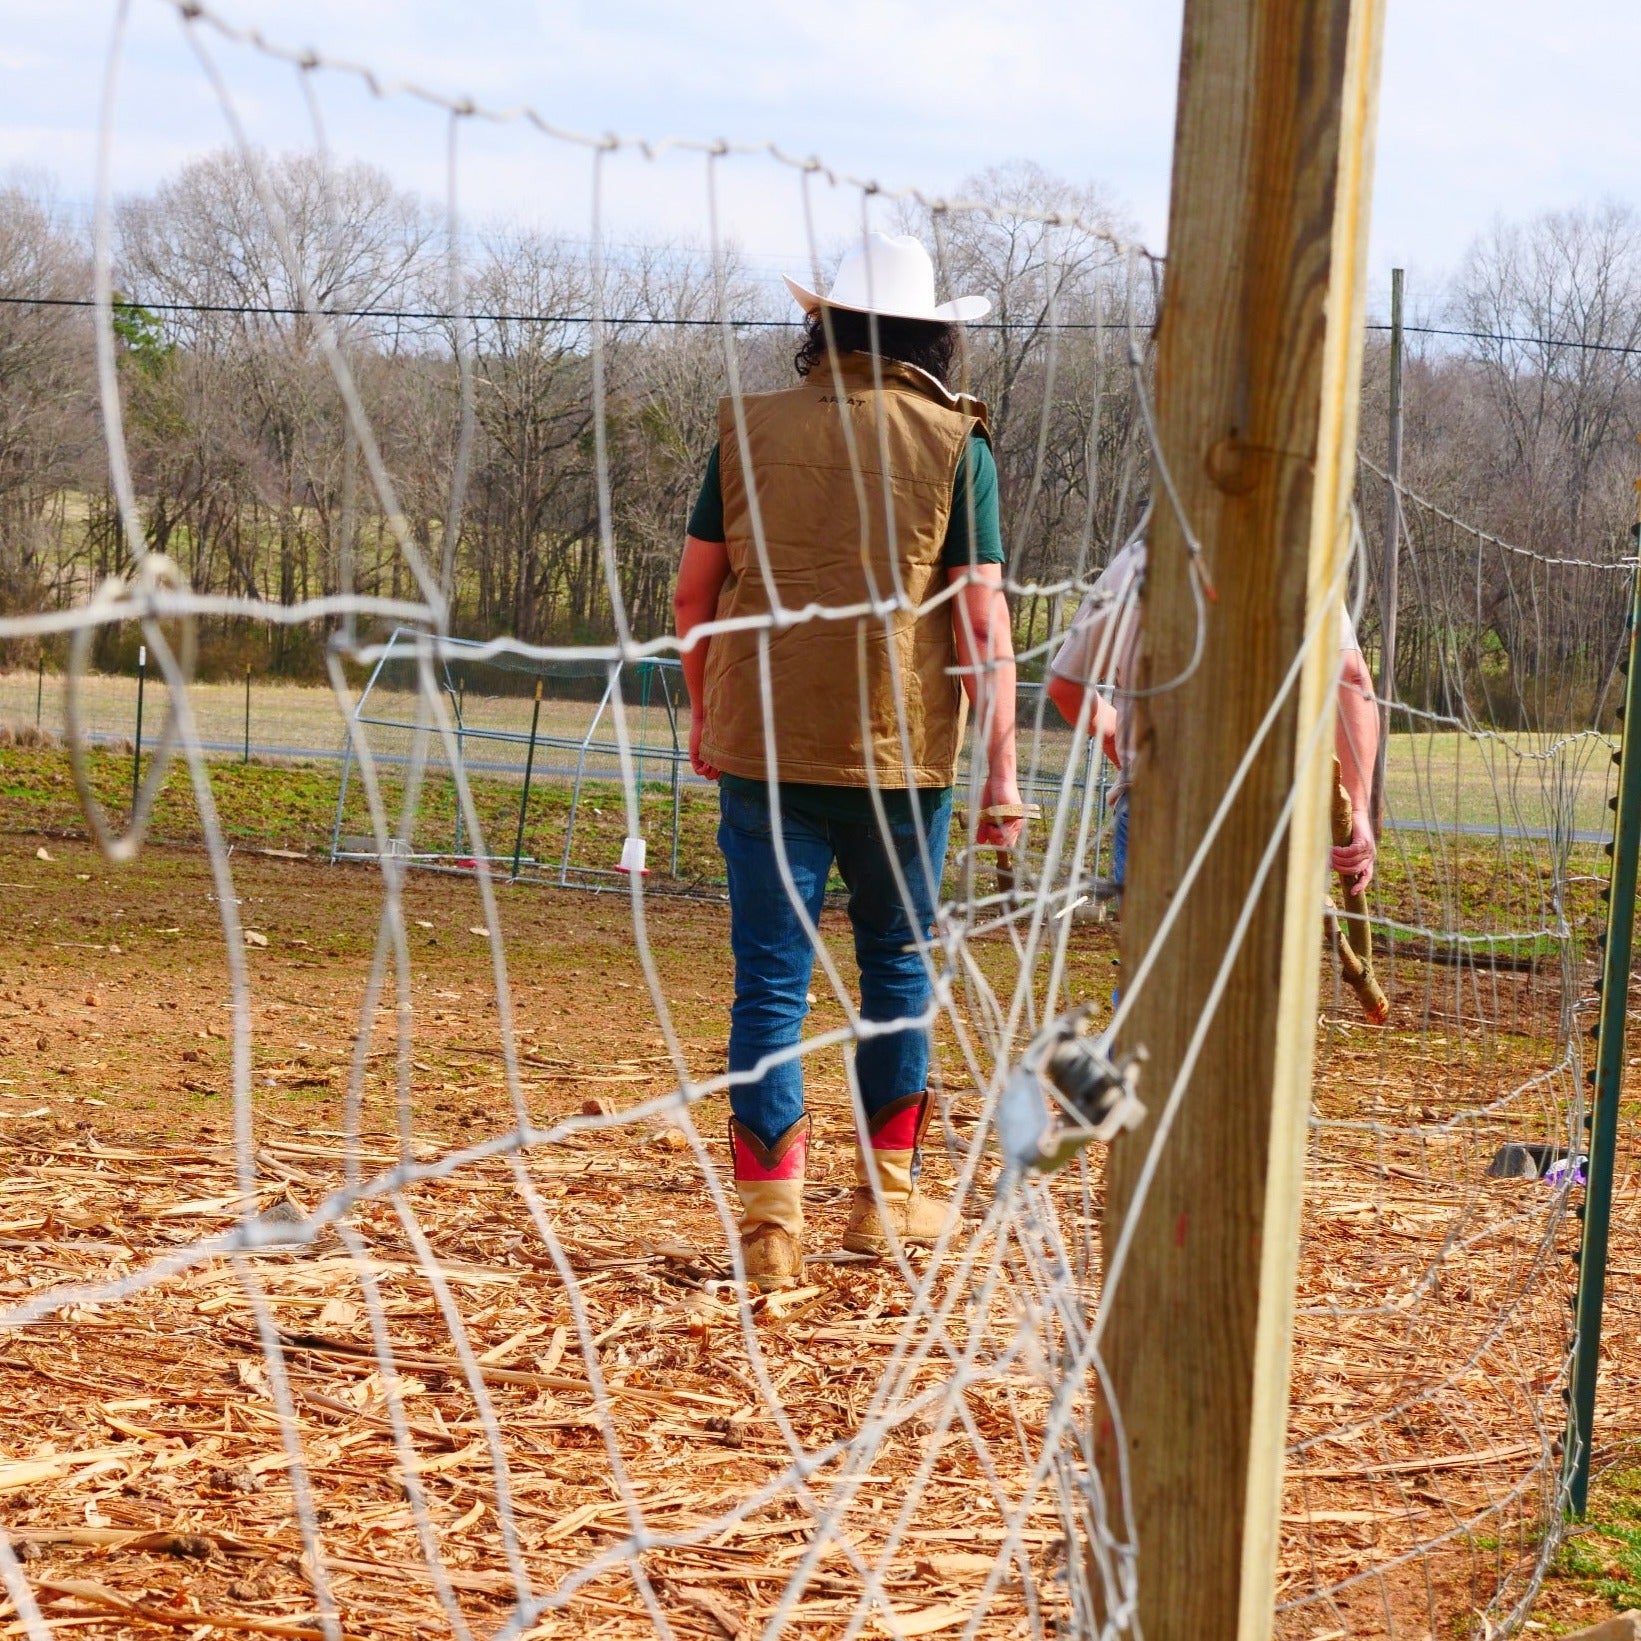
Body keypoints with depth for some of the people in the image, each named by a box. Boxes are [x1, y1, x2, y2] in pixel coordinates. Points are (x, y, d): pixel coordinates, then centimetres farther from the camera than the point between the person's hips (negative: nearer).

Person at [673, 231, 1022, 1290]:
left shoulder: (751, 428, 3)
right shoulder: (956, 446, -2)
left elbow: (695, 595, 6)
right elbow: (982, 618, -7)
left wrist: (705, 715, 20)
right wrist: (1002, 769, -5)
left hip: (763, 744, 1)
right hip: (900, 753, -1)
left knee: (770, 977, 3)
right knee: (899, 964, 16)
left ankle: (771, 1221, -2)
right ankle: (887, 1195, 25)